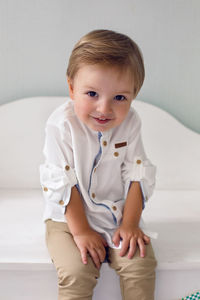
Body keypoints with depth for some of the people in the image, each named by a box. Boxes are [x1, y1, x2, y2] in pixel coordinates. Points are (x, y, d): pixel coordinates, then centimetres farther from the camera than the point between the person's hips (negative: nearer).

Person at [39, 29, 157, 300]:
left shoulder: (130, 123, -6)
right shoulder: (61, 125, -17)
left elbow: (137, 175, -2)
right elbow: (62, 184, -15)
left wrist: (130, 223, -8)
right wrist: (81, 231, -16)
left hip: (119, 214, 3)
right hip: (69, 216, -2)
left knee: (141, 263, -15)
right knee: (76, 272, -22)